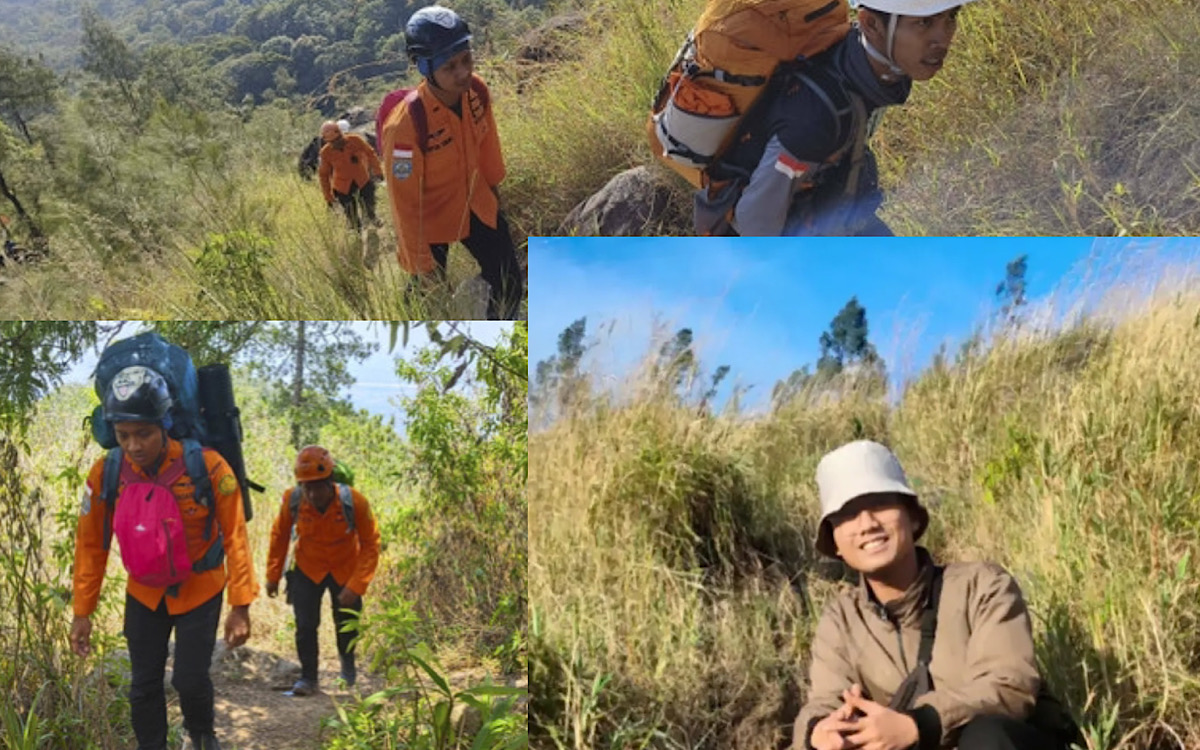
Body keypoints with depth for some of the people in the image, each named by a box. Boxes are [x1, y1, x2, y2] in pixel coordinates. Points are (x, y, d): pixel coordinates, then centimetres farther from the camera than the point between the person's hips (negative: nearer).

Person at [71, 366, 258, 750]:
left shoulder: (207, 466, -25)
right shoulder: (105, 474, -17)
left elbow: (234, 536, -17)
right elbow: (91, 545, -5)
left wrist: (240, 605, -17)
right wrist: (82, 612, -2)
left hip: (200, 590, -2)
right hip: (144, 593, 2)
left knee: (190, 679, 1)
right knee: (144, 685, 8)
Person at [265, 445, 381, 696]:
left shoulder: (354, 502, -30)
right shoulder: (292, 499, -25)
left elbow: (371, 544, -21)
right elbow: (280, 535, -5)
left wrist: (356, 586, -26)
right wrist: (273, 575, 0)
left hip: (345, 570, 0)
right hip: (307, 570, 1)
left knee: (346, 624, 14)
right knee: (305, 625, -6)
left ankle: (348, 665, 46)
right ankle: (308, 677, 16)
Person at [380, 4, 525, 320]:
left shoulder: (477, 90, -18)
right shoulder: (406, 124, -35)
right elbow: (404, 202, -26)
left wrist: (493, 184, 19)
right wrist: (421, 263, -19)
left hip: (477, 203, 5)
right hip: (431, 215, -5)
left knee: (510, 286, 11)